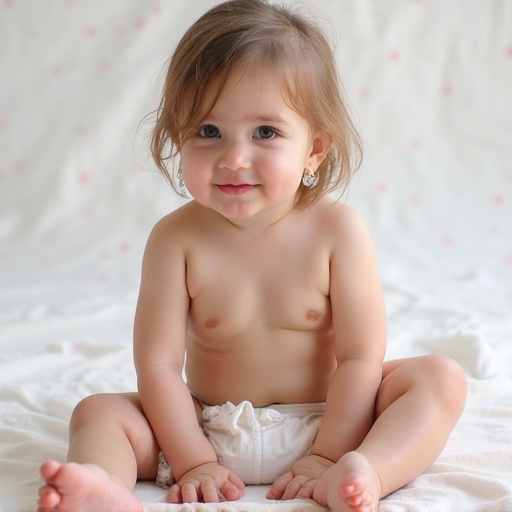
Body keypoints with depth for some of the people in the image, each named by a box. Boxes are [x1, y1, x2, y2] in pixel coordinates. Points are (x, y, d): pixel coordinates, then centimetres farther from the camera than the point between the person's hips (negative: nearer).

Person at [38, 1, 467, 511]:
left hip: (326, 421, 0)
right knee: (98, 412, -16)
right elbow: (158, 364, -13)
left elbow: (360, 358, -13)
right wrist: (192, 461, -18)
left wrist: (327, 455, -17)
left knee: (441, 377, -18)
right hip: (210, 431, 1)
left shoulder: (338, 230, -14)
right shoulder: (176, 239, -12)